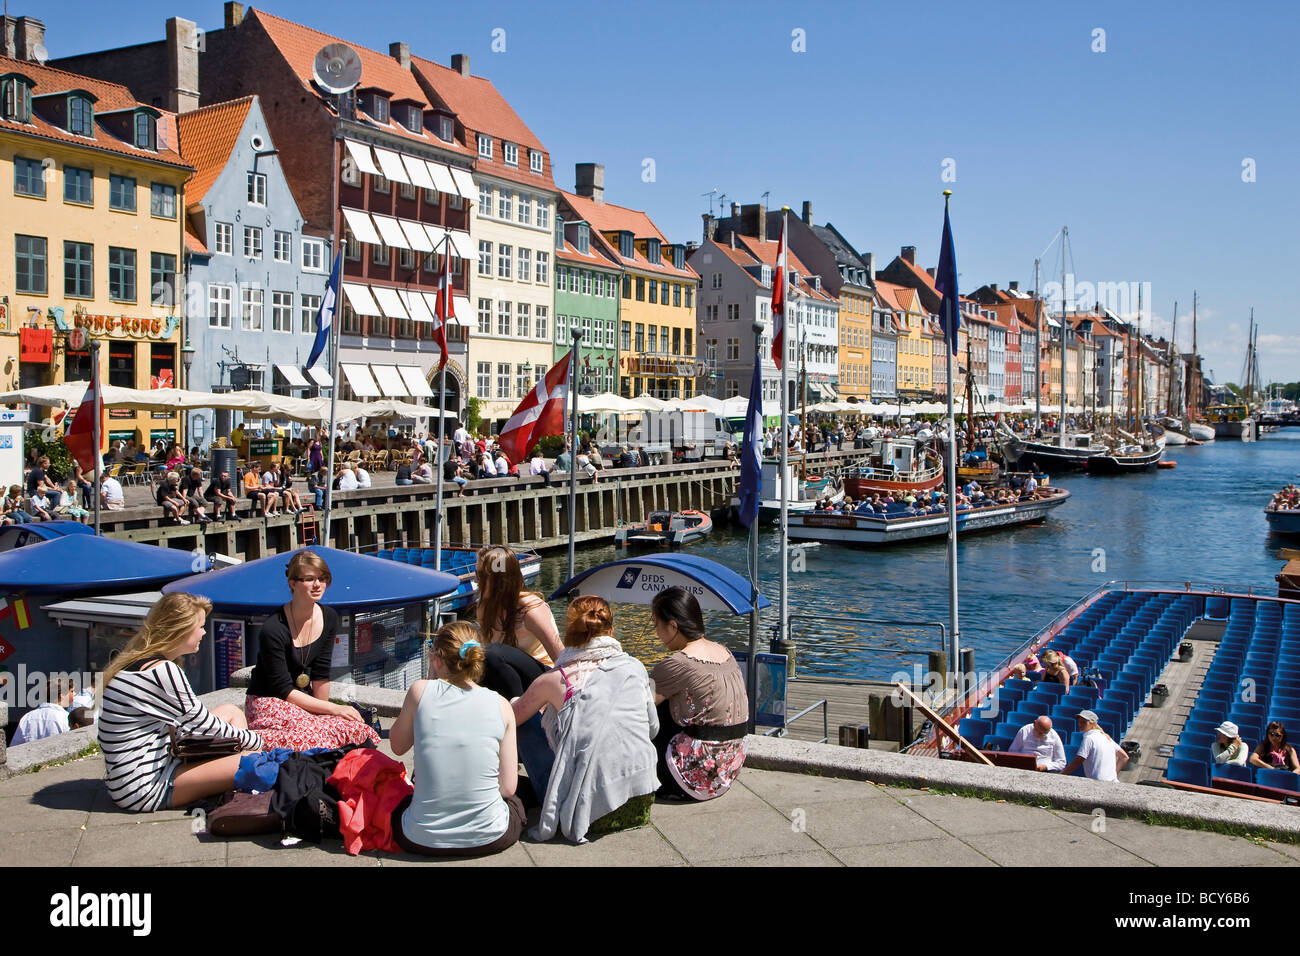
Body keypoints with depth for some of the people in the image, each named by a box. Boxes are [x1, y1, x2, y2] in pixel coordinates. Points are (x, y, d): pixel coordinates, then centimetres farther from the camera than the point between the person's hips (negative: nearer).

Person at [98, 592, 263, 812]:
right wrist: (258, 741, 3)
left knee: (231, 711, 17)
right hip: (145, 790, -11)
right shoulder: (164, 671, -20)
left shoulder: (138, 661, 11)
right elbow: (207, 726, -12)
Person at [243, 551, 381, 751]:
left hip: (304, 701, 6)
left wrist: (322, 710, 0)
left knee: (358, 729, -21)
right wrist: (333, 709, -18)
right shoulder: (273, 629, -21)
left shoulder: (328, 618, -1)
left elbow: (321, 672, 5)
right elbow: (283, 689, -18)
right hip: (269, 703, -6)